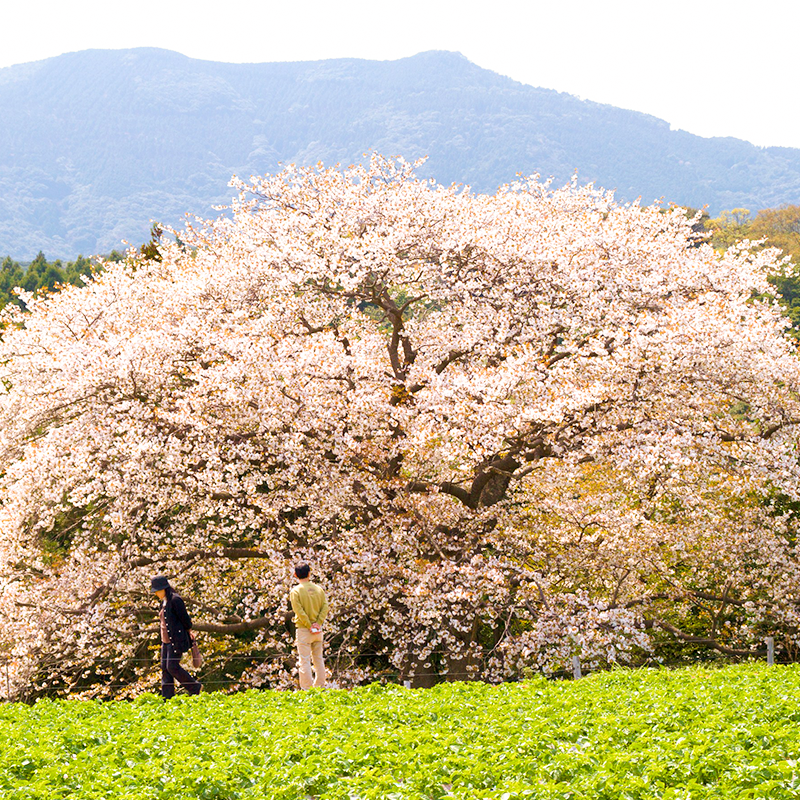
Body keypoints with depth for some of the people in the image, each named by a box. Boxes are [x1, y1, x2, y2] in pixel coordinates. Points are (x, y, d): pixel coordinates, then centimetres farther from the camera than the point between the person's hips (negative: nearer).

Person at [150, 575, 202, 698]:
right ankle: (167, 698, 7)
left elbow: (185, 619, -12)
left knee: (172, 667, -12)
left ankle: (195, 688, 4)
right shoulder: (164, 602, 13)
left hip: (177, 640, -9)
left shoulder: (175, 600, -15)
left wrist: (189, 633, 2)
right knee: (165, 668, 4)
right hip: (166, 641, 9)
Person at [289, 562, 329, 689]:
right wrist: (318, 623, -7)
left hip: (304, 630, -5)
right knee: (318, 659, 14)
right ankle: (320, 686, 18)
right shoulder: (318, 589, 5)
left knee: (304, 661, -3)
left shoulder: (295, 591, -8)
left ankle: (307, 689, -5)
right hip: (318, 630, 5)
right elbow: (325, 607, -1)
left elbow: (299, 611, -15)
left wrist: (309, 626, -12)